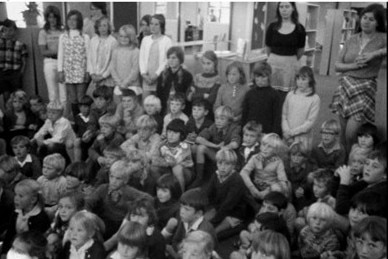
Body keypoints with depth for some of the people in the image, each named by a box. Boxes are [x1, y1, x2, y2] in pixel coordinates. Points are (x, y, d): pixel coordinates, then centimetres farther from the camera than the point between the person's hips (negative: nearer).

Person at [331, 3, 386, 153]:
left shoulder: (382, 39, -2)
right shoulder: (352, 40, 8)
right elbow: (337, 66, 7)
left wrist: (375, 53, -25)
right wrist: (354, 65, -11)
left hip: (365, 89, -3)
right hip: (345, 87, 4)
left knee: (351, 134, -10)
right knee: (343, 133, 6)